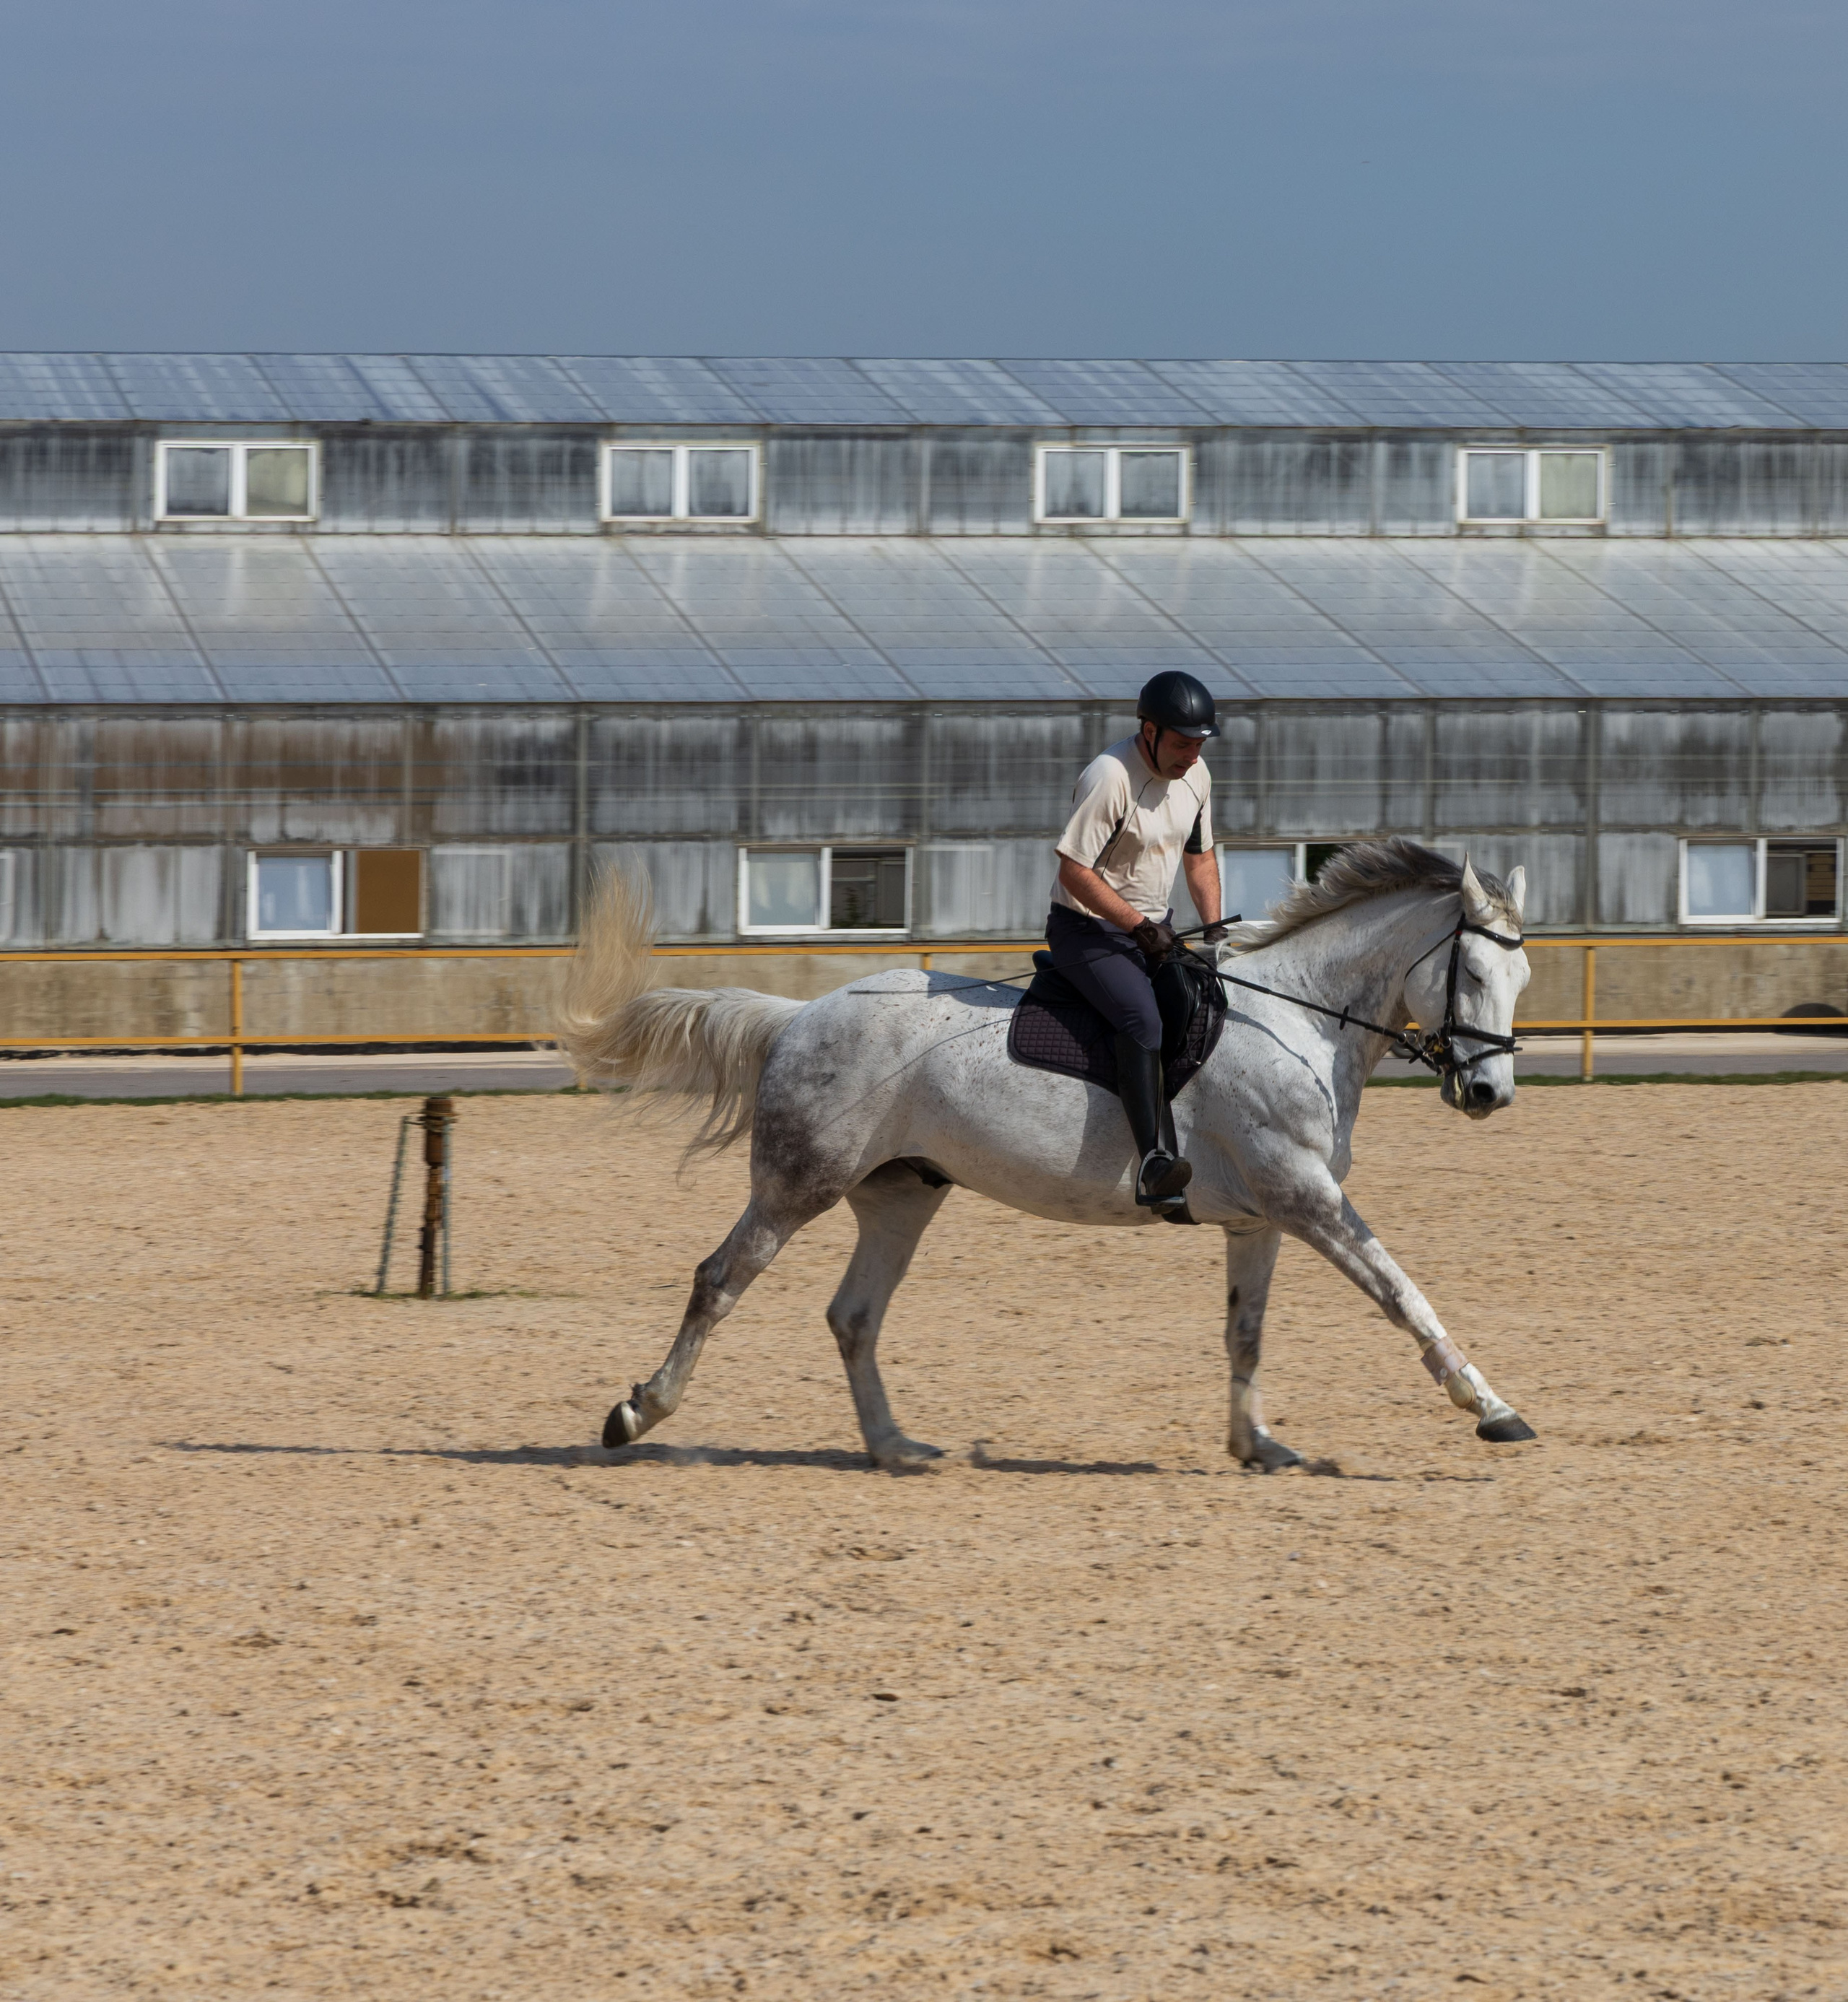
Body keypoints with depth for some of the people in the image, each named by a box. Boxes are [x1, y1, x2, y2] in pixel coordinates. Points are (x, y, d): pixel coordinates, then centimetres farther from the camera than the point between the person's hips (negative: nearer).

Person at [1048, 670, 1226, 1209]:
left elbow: (1200, 858, 18)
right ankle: (1152, 1164, -39)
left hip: (1155, 927, 9)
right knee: (1142, 1020, -30)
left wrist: (1214, 927, 5)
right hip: (1089, 929, -9)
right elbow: (1074, 871, -22)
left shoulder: (1195, 775, 5)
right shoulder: (1109, 777, -21)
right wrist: (1140, 927, -21)